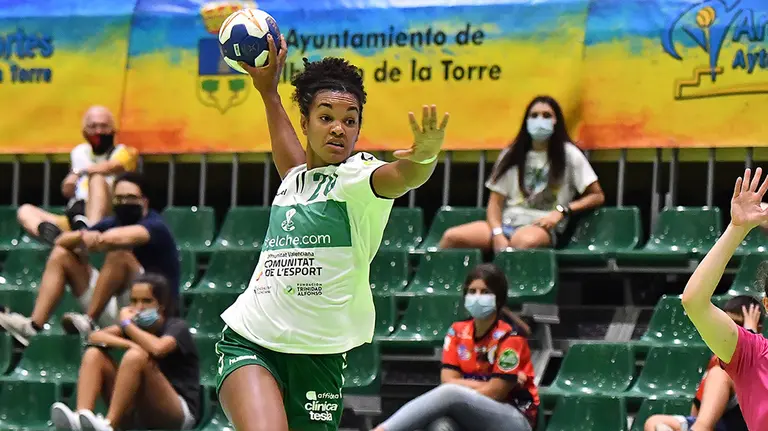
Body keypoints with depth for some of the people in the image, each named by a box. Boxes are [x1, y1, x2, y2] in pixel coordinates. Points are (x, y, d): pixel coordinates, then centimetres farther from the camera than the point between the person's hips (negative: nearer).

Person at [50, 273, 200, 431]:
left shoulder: (177, 328, -3)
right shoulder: (135, 326, 13)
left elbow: (158, 348, -27)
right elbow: (95, 336, -4)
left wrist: (126, 324, -11)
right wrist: (129, 344, -22)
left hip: (179, 415, -6)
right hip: (138, 415, 6)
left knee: (136, 356, -30)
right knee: (94, 354, -9)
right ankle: (82, 418, -33)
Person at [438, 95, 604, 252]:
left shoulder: (569, 154, 8)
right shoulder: (512, 155, 18)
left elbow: (597, 196, 8)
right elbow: (495, 203, 13)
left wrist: (561, 211, -7)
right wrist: (497, 234, -7)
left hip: (542, 227, -4)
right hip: (507, 223, 4)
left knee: (524, 241, -43)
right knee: (452, 237, -24)